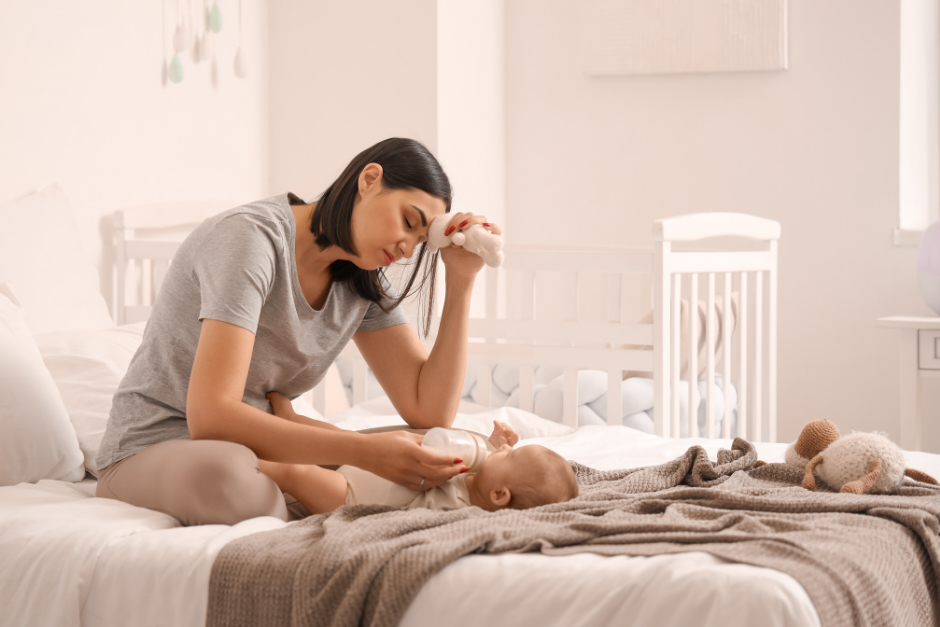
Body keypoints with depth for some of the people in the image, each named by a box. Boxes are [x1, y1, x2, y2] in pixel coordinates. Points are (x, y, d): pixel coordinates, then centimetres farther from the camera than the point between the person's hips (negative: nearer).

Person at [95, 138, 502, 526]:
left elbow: (430, 411, -5)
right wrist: (364, 451, -37)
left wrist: (461, 281, -9)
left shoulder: (361, 283, 3)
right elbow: (210, 416, -32)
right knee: (224, 473, -43)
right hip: (153, 452, -6)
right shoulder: (252, 235, -21)